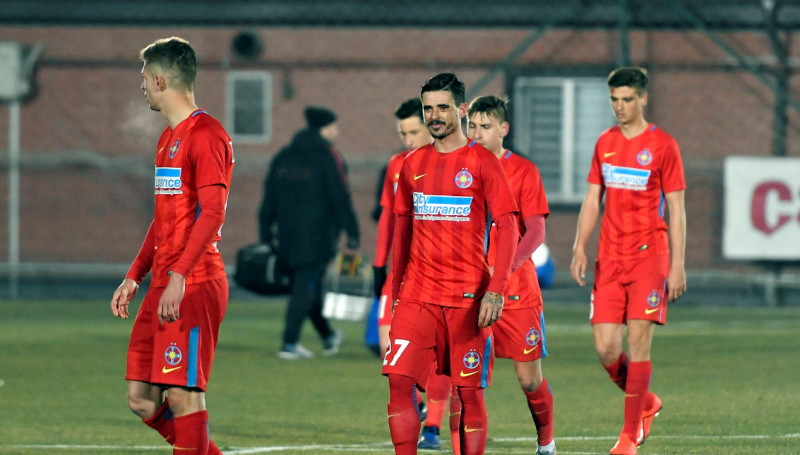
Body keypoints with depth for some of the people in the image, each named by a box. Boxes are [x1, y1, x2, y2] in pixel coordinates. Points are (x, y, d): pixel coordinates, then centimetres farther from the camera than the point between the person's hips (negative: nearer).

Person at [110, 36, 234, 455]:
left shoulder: (206, 136, -11)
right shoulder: (169, 138, 21)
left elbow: (212, 213, -20)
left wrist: (178, 278, -27)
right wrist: (134, 277, 24)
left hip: (195, 285, -10)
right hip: (162, 285, 10)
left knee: (183, 395, -10)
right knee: (142, 398, 6)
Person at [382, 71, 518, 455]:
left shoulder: (482, 162, -3)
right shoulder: (413, 164, 11)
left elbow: (508, 229, -8)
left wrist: (495, 290, -18)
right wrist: (395, 288, 15)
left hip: (467, 297, -3)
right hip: (417, 295, 4)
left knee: (469, 392, 0)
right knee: (399, 382, -9)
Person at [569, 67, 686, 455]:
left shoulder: (662, 146, -3)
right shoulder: (605, 143, 12)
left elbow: (677, 209, -3)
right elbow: (592, 200, 15)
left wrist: (678, 265, -9)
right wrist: (579, 248, 3)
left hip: (648, 255, -4)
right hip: (609, 259, 5)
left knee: (638, 343, -9)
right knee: (605, 347, -2)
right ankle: (646, 403, 24)